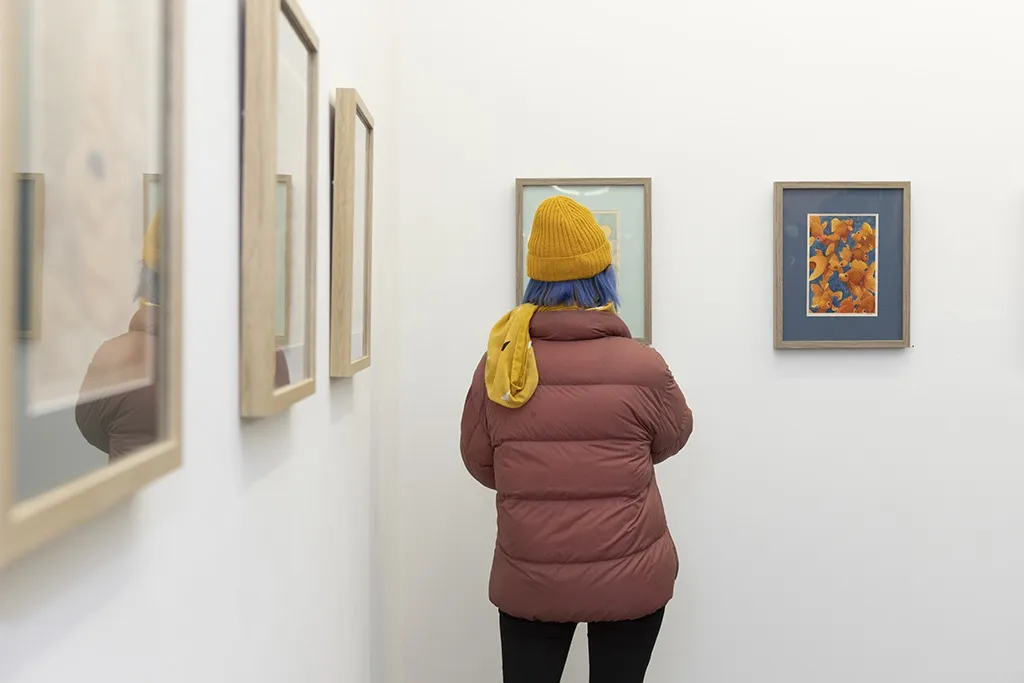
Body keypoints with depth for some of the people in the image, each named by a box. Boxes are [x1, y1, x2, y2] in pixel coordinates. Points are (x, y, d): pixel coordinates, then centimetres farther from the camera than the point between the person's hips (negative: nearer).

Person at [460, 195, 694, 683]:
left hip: (528, 581, 2)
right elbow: (673, 438, 7)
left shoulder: (499, 364, -7)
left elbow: (480, 464, 3)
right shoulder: (643, 367, -12)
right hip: (630, 578, -1)